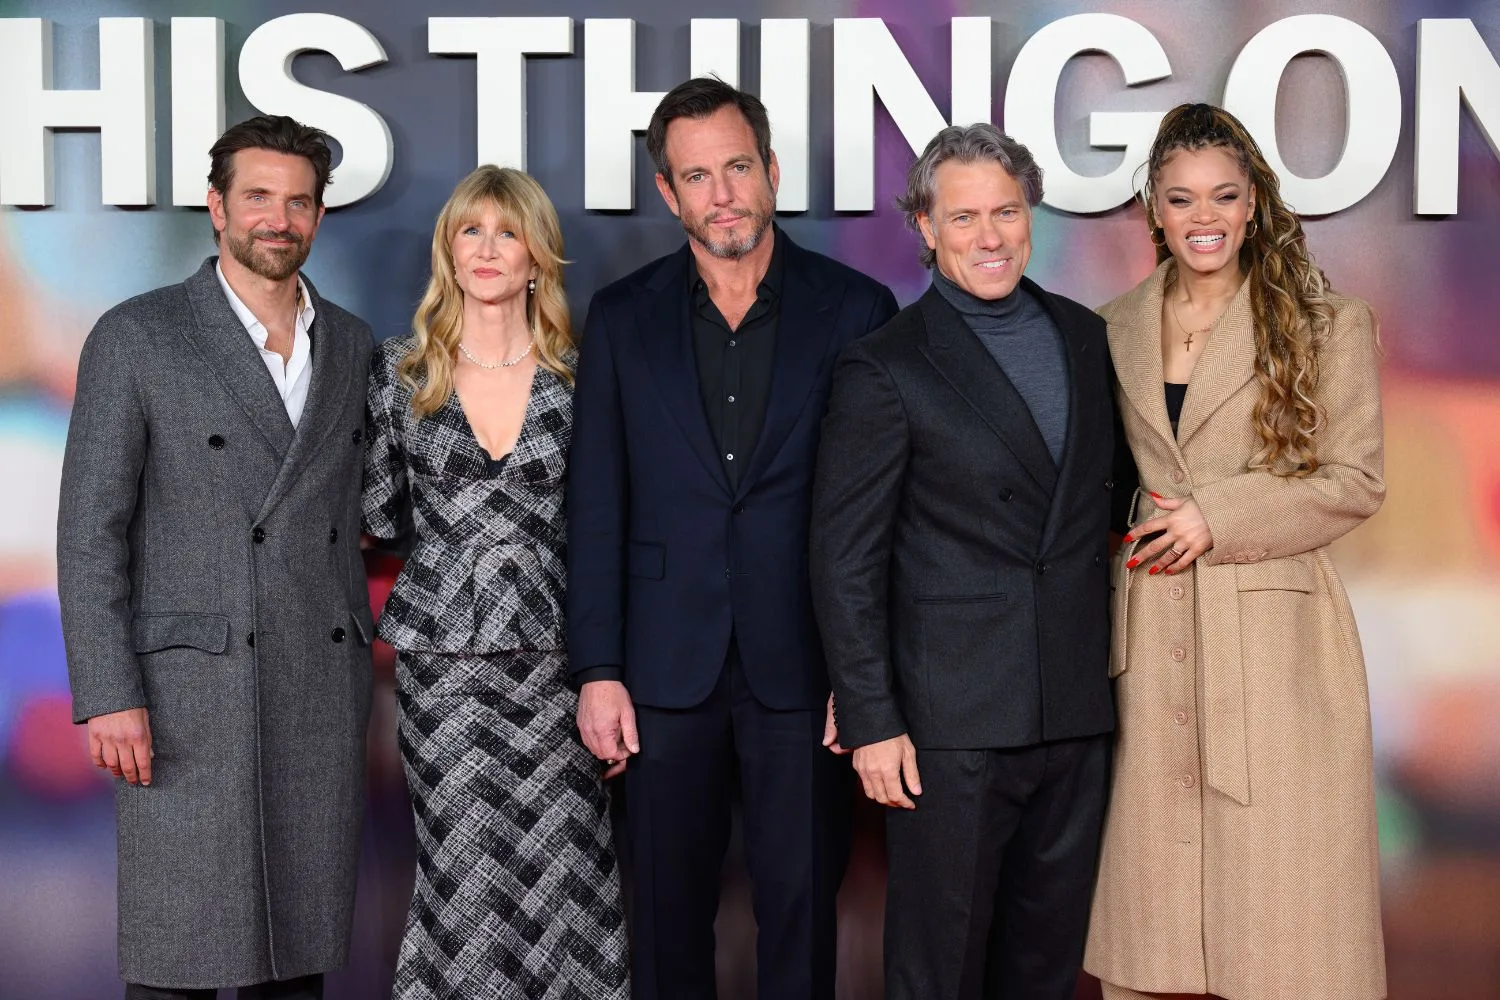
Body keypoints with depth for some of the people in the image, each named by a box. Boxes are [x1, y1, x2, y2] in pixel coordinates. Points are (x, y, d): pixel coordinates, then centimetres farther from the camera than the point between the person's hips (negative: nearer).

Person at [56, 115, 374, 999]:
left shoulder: (352, 345, 13)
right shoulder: (136, 337, -1)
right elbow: (91, 530, -4)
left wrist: (360, 666, 12)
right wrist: (109, 696, -11)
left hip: (325, 693, 4)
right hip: (191, 700, -4)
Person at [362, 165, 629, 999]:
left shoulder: (578, 378, 3)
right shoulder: (401, 372, 3)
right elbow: (380, 517, 9)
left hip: (552, 658, 0)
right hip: (443, 666, 0)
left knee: (564, 881, 0)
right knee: (464, 876, 3)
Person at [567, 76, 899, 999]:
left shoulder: (855, 309, 0)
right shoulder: (623, 318, 6)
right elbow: (597, 510, 5)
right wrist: (598, 671, -1)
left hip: (802, 666, -1)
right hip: (668, 669, 2)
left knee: (802, 903, 6)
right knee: (669, 905, 11)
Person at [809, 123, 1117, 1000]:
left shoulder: (1086, 338, 9)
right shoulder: (886, 368, -7)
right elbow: (847, 561, -8)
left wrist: (1117, 666, 10)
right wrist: (871, 723, -11)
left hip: (1078, 712, 5)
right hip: (952, 722, -5)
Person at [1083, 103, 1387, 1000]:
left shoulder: (1327, 324, 1)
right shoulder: (1115, 330, 10)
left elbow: (1356, 481, -3)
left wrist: (1218, 518, -12)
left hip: (1272, 637, -3)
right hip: (1146, 640, 3)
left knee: (1276, 878, 0)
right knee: (1152, 889, 8)